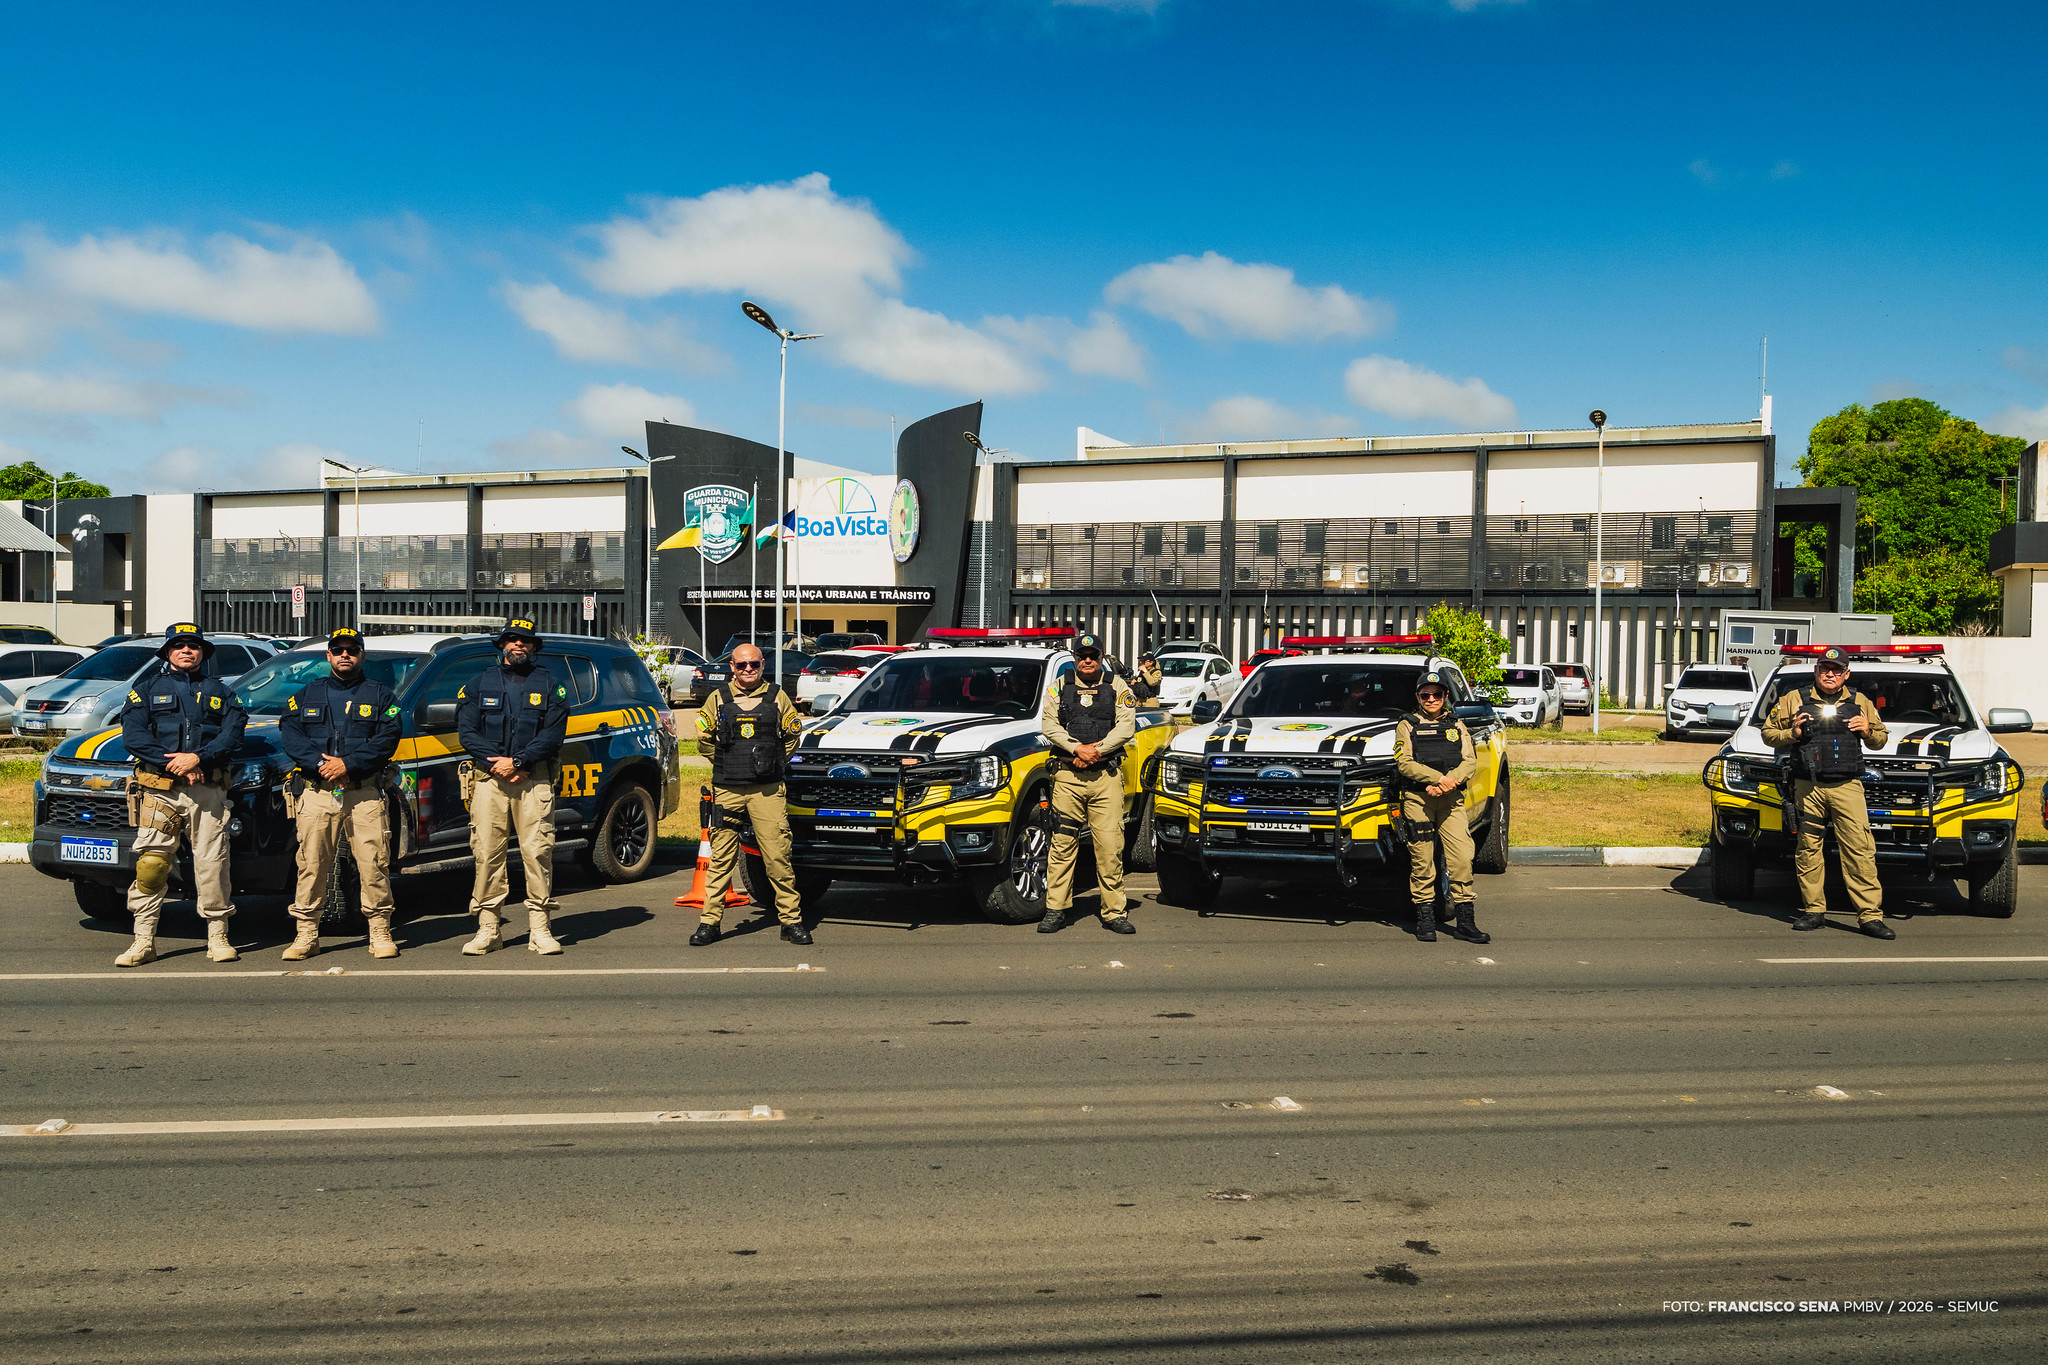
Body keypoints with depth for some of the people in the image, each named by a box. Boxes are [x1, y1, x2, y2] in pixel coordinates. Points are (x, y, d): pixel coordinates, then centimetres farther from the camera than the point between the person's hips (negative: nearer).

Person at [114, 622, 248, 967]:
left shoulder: (220, 692, 17)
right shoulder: (147, 689, 15)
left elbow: (233, 733, 2)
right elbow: (133, 734, 1)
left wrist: (198, 758, -14)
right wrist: (174, 764, -11)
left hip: (208, 791, 0)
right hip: (159, 790, 0)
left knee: (212, 863, -3)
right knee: (150, 864, -5)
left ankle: (218, 937, 5)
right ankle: (144, 941, 1)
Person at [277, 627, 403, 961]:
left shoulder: (379, 694, 11)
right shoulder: (307, 694, 18)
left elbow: (387, 738, -1)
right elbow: (289, 733, 6)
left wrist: (349, 765, -12)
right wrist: (320, 764, -10)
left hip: (364, 793, -2)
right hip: (316, 792, 2)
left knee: (374, 864, -5)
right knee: (311, 864, 0)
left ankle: (380, 932, 3)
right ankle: (307, 933, 9)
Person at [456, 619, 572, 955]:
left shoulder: (551, 685, 11)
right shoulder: (478, 684, 15)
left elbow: (553, 734, 0)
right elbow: (467, 732, 6)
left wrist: (517, 762, -11)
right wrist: (496, 762, -8)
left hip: (534, 779, -1)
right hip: (488, 777, 1)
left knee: (538, 851, -6)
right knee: (487, 853, -2)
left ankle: (540, 929, -2)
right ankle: (487, 930, 5)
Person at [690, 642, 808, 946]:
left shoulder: (777, 697, 7)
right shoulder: (717, 699, 8)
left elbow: (792, 735, 17)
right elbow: (704, 738, 17)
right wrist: (726, 764, 13)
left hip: (768, 790, -1)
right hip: (727, 791, 1)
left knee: (778, 857, -4)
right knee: (721, 858, 3)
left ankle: (792, 920, 4)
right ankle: (709, 921, 10)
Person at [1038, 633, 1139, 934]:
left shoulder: (1117, 688, 10)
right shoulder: (1058, 688, 12)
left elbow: (1126, 726, 0)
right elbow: (1049, 725, 1)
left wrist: (1097, 750, -11)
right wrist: (1078, 749, -12)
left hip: (1107, 776, -1)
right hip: (1067, 775, 1)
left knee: (1110, 844, -5)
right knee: (1062, 843, 0)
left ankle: (1115, 912, 2)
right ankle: (1056, 910, 6)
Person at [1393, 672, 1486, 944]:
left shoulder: (1457, 726, 16)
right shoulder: (1407, 726, 8)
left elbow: (1470, 762, 6)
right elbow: (1404, 762, -4)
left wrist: (1450, 781, -14)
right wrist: (1438, 778, -15)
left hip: (1451, 800, 2)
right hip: (1417, 799, -2)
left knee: (1462, 858, -7)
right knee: (1422, 861, -2)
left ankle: (1464, 922, -2)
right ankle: (1425, 920, 7)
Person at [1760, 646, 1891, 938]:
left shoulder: (1860, 703, 16)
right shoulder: (1794, 700, 10)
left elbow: (1880, 739, 25)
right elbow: (1768, 732, 13)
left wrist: (1868, 731, 2)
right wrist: (1792, 733, -7)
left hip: (1848, 786, 0)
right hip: (1808, 787, 0)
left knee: (1860, 849, -8)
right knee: (1808, 848, 2)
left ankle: (1870, 915, -7)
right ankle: (1814, 910, 11)